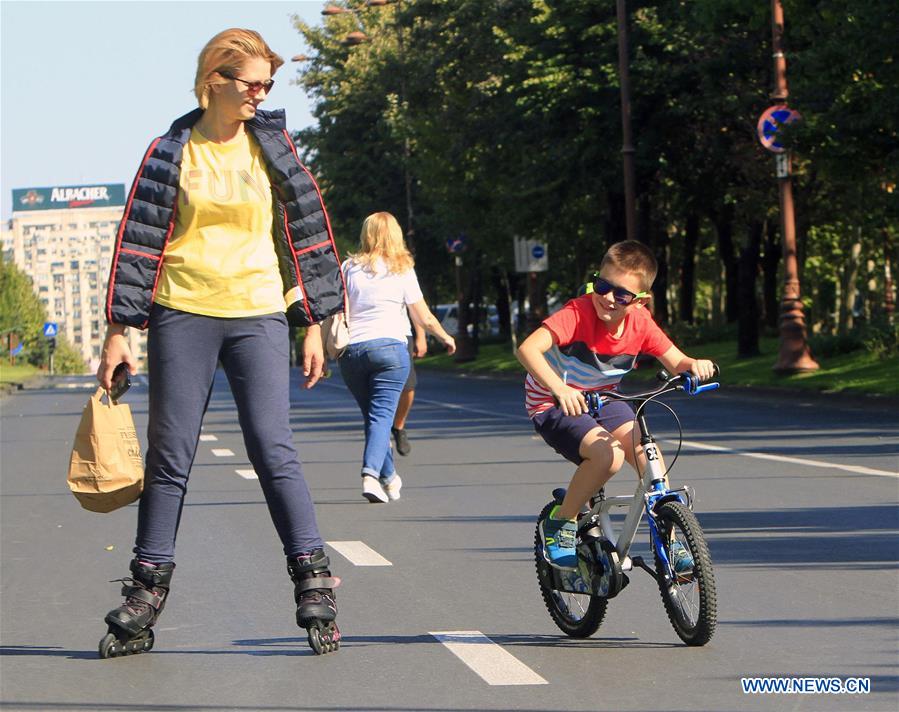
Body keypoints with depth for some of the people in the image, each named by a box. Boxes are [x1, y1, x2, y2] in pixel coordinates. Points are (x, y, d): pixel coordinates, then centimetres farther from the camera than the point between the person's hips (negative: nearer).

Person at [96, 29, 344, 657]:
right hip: (182, 317, 0)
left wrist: (313, 323, 7)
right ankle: (147, 589, 11)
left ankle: (313, 581, -4)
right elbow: (139, 240, 6)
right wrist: (119, 329, 2)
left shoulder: (272, 146, 7)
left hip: (258, 316, 0)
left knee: (275, 450, -8)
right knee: (169, 457, 3)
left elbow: (307, 233, 10)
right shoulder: (172, 152, 4)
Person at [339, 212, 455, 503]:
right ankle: (371, 474, -26)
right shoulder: (402, 270, 4)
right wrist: (446, 338, 21)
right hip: (389, 347, -2)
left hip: (351, 351, 3)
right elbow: (423, 317, 6)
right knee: (382, 414, -6)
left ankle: (389, 479, 22)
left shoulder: (350, 267, 7)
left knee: (373, 415, 14)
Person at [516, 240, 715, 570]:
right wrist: (560, 388, -55)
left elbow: (676, 362, -9)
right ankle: (560, 523, -7)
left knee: (648, 455, -17)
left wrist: (695, 364, -34)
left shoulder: (640, 321, -12)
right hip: (554, 406, -5)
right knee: (607, 455, -30)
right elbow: (528, 349, -40)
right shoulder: (578, 314, -28)